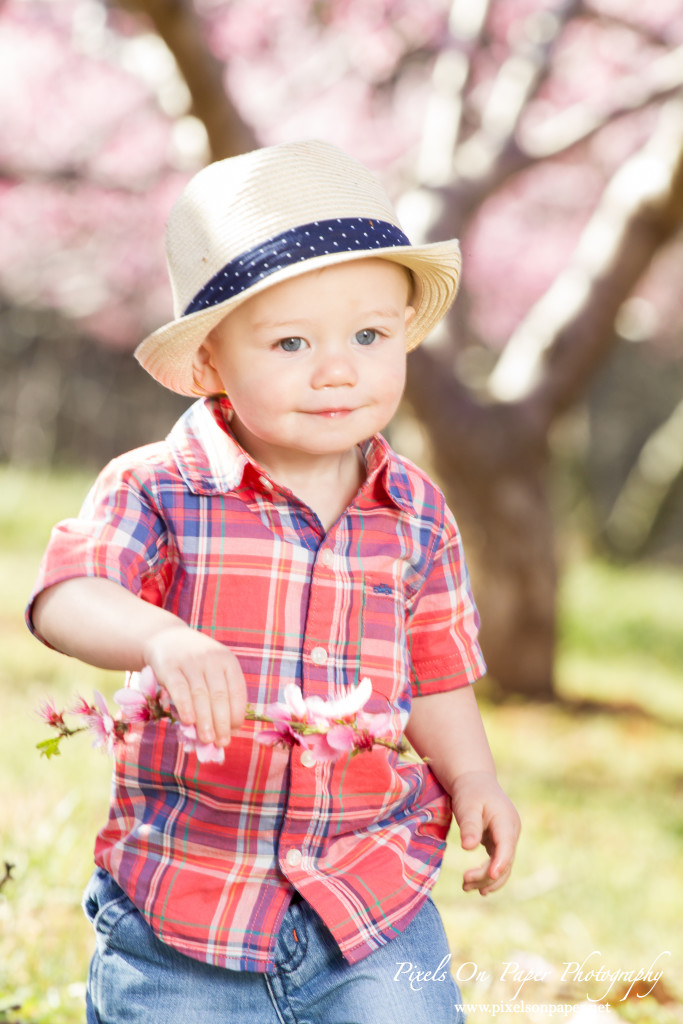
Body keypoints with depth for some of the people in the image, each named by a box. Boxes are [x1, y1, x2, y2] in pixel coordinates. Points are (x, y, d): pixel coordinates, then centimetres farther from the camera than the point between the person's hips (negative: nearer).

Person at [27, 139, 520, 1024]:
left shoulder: (415, 512, 3)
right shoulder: (157, 490, -9)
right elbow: (65, 599, -25)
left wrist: (471, 777, 1)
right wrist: (163, 638, -44)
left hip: (372, 892, 2)